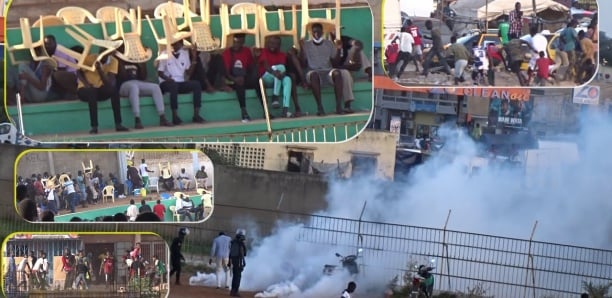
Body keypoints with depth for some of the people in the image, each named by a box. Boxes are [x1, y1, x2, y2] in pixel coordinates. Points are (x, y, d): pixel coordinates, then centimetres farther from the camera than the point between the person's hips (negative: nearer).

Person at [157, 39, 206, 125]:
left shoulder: (185, 53, 10)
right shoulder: (165, 54, -2)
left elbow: (188, 73, 6)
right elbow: (160, 72, -4)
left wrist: (194, 58, -2)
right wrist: (167, 78, -24)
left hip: (181, 83, 4)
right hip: (167, 83, -4)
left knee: (196, 84, -22)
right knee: (173, 85, -39)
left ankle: (196, 115, -23)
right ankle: (175, 117, -37)